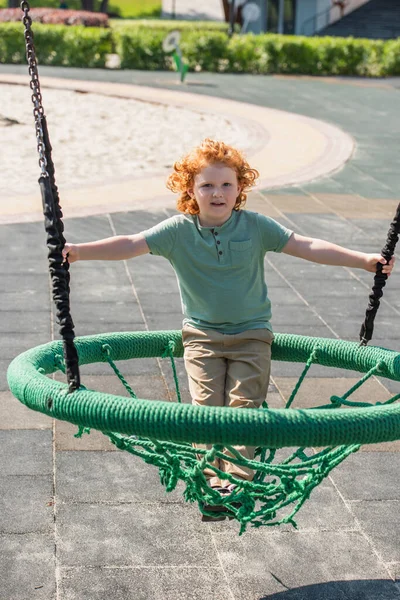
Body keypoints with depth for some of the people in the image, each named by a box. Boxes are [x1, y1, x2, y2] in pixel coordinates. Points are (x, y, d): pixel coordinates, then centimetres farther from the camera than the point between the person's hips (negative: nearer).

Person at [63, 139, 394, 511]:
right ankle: (212, 482, 3)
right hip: (202, 335, 0)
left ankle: (238, 480, 2)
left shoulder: (255, 226, -7)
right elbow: (132, 245, -18)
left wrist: (365, 260, -11)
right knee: (206, 408, -6)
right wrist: (80, 251, -31)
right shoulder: (179, 230, -9)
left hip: (251, 334, 0)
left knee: (243, 407, -6)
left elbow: (307, 247, -7)